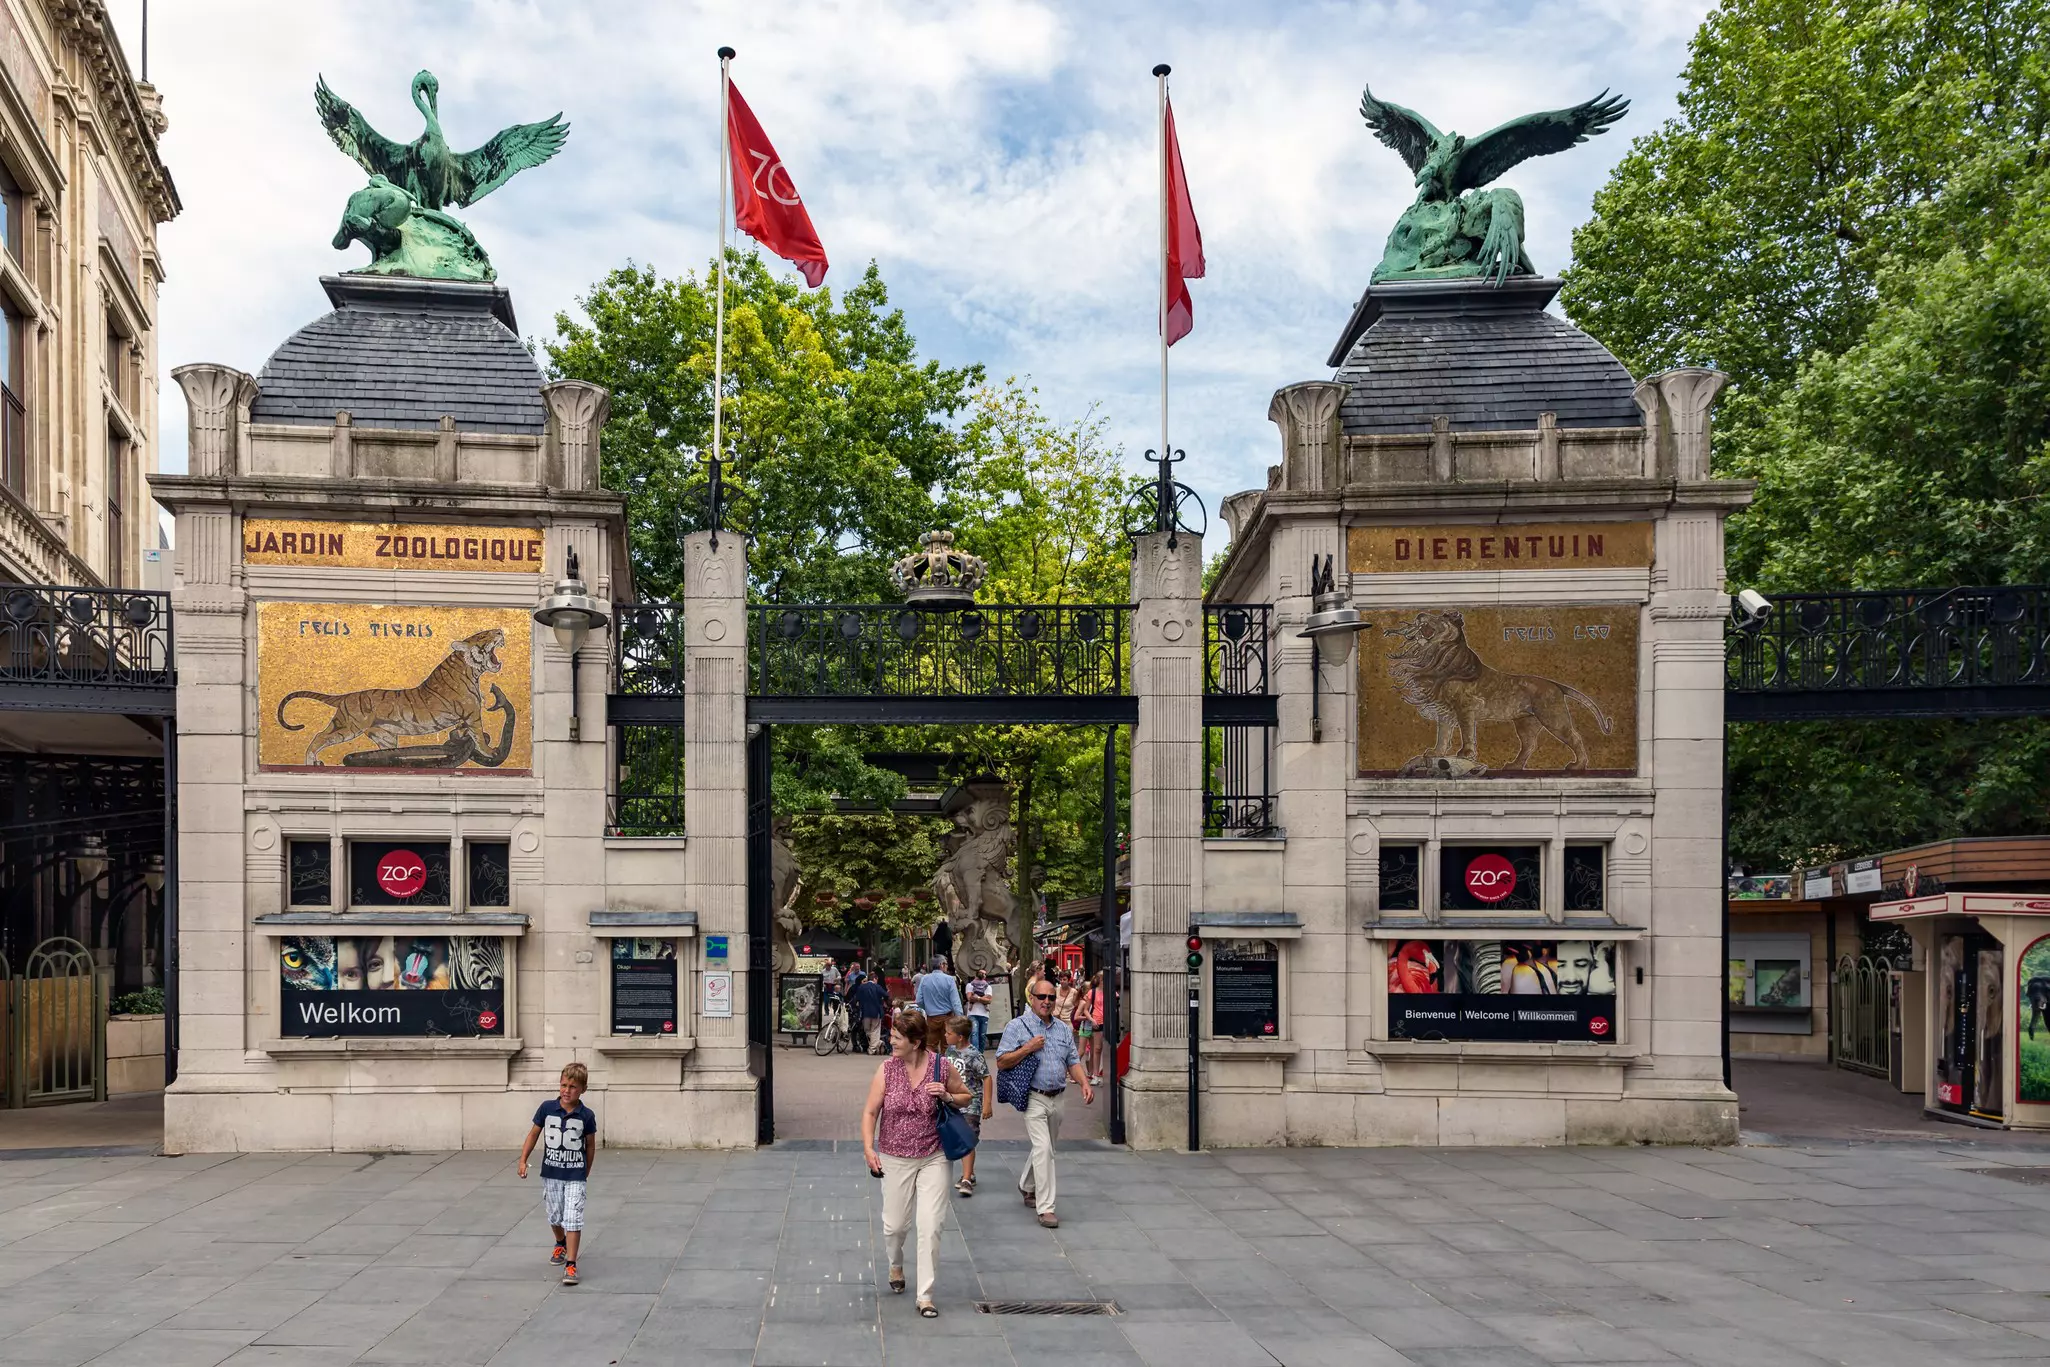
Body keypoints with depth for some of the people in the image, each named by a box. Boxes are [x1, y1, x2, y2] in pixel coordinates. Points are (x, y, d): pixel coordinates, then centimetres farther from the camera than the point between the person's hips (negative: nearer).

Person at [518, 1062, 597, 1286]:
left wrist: (586, 1173, 10)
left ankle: (570, 1264, -8)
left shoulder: (587, 1116, -10)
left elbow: (590, 1145, 3)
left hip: (575, 1177, -3)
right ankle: (560, 1243, 49)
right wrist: (523, 1160, -2)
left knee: (573, 1219, -11)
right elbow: (534, 1134, 4)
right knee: (554, 1216, 19)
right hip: (551, 1174, 3)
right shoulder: (547, 1108, -8)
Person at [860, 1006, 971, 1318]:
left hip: (934, 1158, -1)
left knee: (930, 1227, -8)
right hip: (895, 1160, 1)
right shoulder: (887, 1069, -6)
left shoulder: (942, 1067, -7)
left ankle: (926, 1295, 3)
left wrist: (947, 1096, -13)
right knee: (895, 1224, 11)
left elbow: (966, 1096, 8)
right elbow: (870, 1112, -2)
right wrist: (868, 1147, -13)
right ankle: (896, 1264, 46)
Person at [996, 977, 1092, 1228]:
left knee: (1046, 1147, 17)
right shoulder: (1017, 1027, -4)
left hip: (1058, 1098, 6)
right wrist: (1028, 1048, -18)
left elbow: (1073, 1061, 14)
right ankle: (1045, 1208, -14)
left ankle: (1027, 1186, 42)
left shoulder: (1063, 1029, 12)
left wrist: (1085, 1083, -4)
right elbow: (1002, 1062, -6)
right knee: (1043, 1148, -15)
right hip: (1034, 1098, -6)